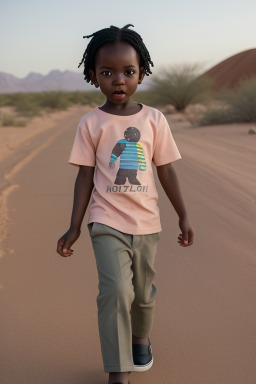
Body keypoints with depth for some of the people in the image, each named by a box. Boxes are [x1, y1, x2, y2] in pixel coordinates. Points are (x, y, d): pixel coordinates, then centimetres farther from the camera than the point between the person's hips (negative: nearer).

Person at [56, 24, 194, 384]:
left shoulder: (154, 119, 0)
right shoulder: (91, 123, -4)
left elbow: (166, 171, 5)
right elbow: (85, 177, 0)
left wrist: (183, 216, 7)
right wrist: (74, 227, -2)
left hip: (147, 223, 3)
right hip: (107, 223, -2)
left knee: (144, 292, 16)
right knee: (116, 291, -16)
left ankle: (141, 339, 46)